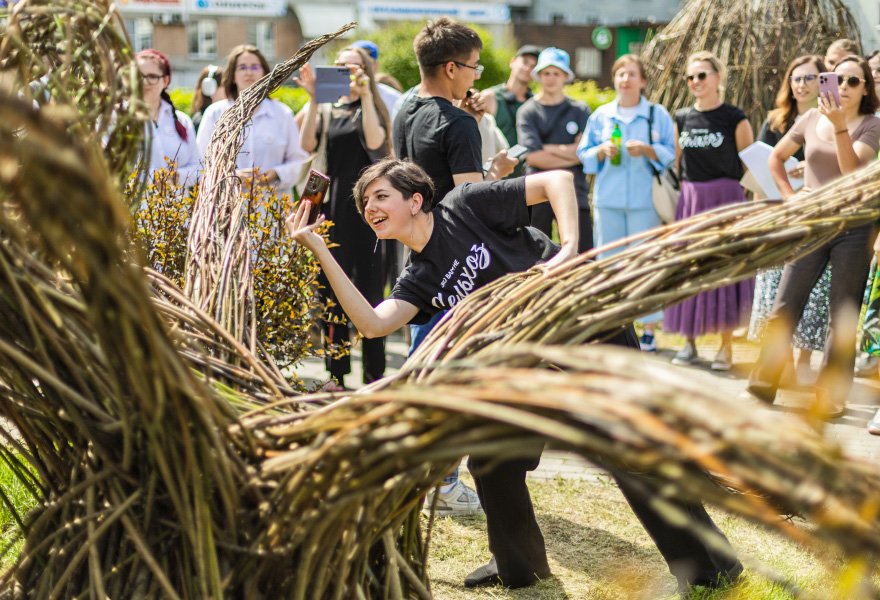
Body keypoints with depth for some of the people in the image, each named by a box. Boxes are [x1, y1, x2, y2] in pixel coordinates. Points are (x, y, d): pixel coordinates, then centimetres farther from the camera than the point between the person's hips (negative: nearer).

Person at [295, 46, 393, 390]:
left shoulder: (373, 110, 7)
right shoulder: (326, 110, 13)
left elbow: (374, 141, -15)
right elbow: (307, 145, -6)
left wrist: (364, 94, -17)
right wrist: (313, 98, -11)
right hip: (331, 206, 2)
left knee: (369, 285, -1)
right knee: (332, 290, 2)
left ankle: (374, 373, 4)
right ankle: (336, 373, 9)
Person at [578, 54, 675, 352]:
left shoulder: (658, 115, 5)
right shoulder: (600, 115, 12)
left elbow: (672, 154, 3)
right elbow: (584, 154, 15)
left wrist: (647, 150, -13)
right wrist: (602, 151, -5)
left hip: (645, 201, -2)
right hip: (608, 200, 2)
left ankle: (649, 329, 4)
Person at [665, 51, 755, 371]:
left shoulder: (735, 119, -3)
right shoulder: (682, 118, 10)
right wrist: (671, 200, 11)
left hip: (725, 198, -4)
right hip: (689, 199, 4)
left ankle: (726, 346, 5)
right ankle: (689, 341, 14)